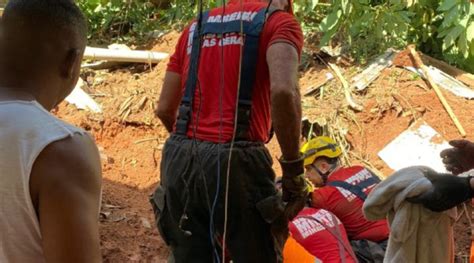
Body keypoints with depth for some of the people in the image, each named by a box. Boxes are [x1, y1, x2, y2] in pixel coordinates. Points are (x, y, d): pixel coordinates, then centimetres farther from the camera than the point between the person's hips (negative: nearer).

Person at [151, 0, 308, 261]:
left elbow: (164, 109, 18)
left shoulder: (196, 26, 20)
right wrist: (293, 169, -11)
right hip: (234, 161, -5)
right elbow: (283, 91, -18)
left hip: (178, 159, 6)